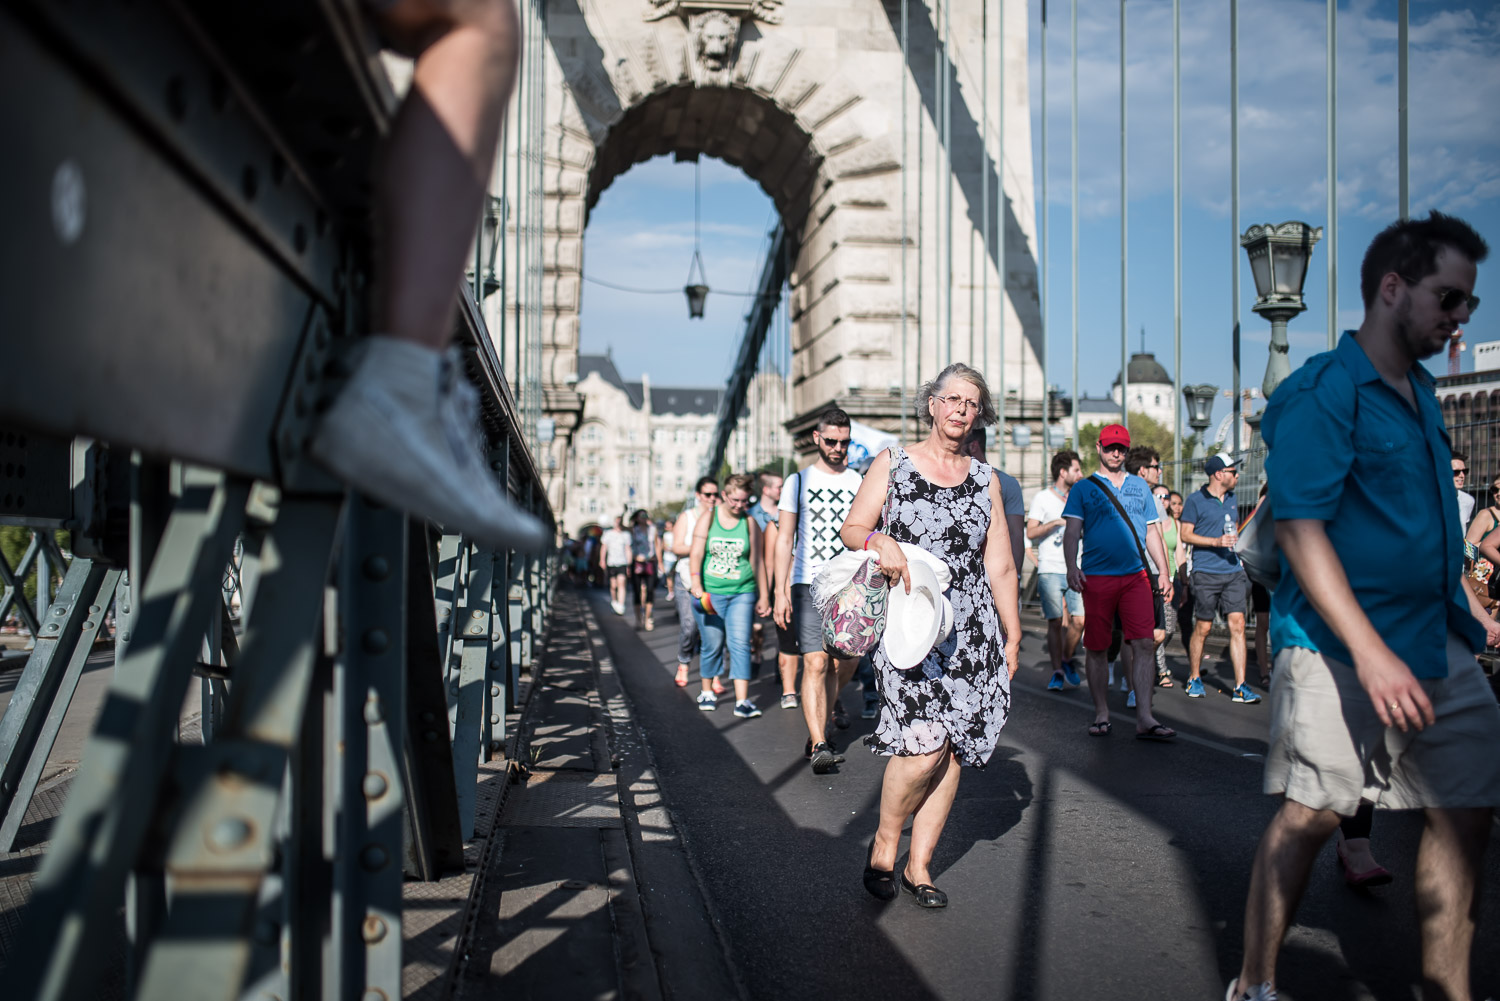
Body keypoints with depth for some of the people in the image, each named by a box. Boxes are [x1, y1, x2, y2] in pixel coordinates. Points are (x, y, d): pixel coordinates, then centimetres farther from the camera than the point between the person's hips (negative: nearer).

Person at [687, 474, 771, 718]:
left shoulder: (750, 523, 7)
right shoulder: (707, 519, 4)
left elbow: (756, 561, 10)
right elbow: (696, 554, -1)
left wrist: (763, 596, 10)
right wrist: (696, 583, -16)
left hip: (742, 593, 0)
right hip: (710, 592, 0)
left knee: (740, 644, -9)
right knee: (712, 645, 4)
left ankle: (742, 702, -11)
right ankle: (707, 692, 26)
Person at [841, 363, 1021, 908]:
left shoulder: (985, 478, 13)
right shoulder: (892, 462, 6)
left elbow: (1000, 566, 13)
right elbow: (851, 528, 5)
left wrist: (1013, 638, 12)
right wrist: (879, 541, -17)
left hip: (971, 628, 4)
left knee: (953, 751, 1)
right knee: (926, 744, -16)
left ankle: (918, 865, 16)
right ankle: (884, 842, 8)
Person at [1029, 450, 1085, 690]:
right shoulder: (1043, 497, 1)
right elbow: (1030, 532, -6)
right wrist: (1056, 522, -16)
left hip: (1075, 571, 4)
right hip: (1051, 571, -4)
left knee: (1079, 620, -6)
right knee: (1056, 622, -4)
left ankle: (1067, 660, 18)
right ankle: (1057, 671, 5)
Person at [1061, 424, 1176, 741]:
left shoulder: (1140, 486, 17)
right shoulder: (1084, 488, 7)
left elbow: (1152, 531, 19)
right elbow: (1072, 530, -1)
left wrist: (1164, 572, 11)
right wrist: (1071, 566, -16)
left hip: (1135, 576, 2)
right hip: (1097, 577, -2)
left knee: (1144, 644, -7)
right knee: (1096, 648, 3)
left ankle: (1144, 718, -5)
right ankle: (1101, 714, 15)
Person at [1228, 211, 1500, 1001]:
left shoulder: (1420, 392, 14)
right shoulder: (1322, 393, -13)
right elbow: (1297, 526, -21)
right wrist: (1370, 651, -25)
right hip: (1338, 648, -8)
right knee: (1310, 812, 0)